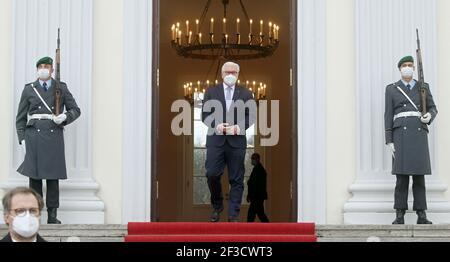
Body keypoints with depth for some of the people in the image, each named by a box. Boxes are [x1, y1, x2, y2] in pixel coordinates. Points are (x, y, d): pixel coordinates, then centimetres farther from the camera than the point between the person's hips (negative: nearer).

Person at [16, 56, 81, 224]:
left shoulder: (61, 88, 10)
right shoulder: (29, 90, 10)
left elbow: (75, 110, 14)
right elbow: (21, 118, 11)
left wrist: (64, 117, -7)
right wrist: (22, 139, 2)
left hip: (54, 135, 0)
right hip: (34, 135, 0)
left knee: (53, 176, -1)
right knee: (34, 175, -1)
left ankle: (52, 215, 5)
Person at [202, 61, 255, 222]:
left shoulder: (246, 94, 8)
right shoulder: (211, 92, 9)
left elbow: (251, 115, 5)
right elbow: (205, 114, 5)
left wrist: (239, 127, -13)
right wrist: (216, 125, -13)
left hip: (237, 141, 0)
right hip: (216, 139, 0)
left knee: (236, 179, 0)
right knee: (212, 174, -7)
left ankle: (234, 215, 4)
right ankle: (217, 207, 17)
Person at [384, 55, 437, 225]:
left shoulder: (423, 87, 13)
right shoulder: (391, 89, 9)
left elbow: (432, 108, 15)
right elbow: (388, 116, 5)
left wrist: (429, 116, -11)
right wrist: (389, 141, -3)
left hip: (419, 134, 2)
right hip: (401, 134, -1)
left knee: (419, 175, -1)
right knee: (402, 176, -6)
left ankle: (421, 216, 3)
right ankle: (400, 216, -2)